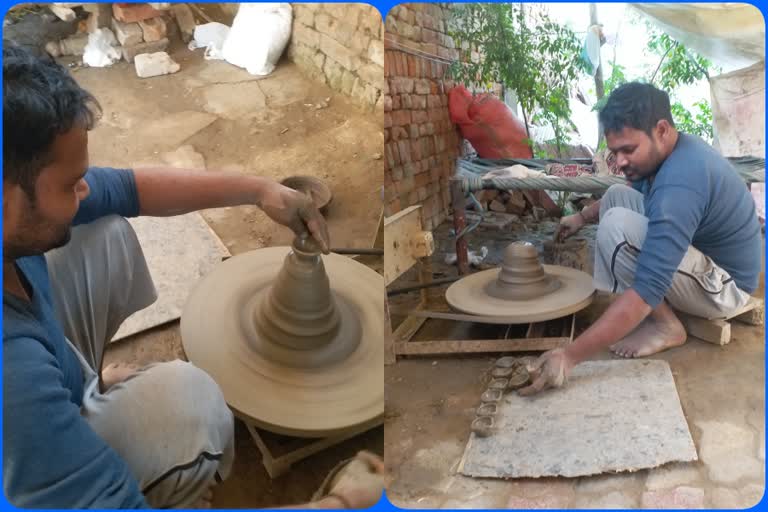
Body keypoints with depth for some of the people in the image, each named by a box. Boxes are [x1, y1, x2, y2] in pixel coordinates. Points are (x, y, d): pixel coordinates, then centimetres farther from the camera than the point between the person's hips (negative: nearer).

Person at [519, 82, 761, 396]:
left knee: (616, 226, -27)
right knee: (617, 196, 6)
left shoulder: (680, 184, -34)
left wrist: (570, 356, -40)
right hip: (704, 254, 10)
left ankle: (666, 325, -9)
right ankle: (655, 310, 4)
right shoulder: (674, 149, -4)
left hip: (723, 285, -10)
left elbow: (647, 291, -39)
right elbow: (637, 190, 22)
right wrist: (583, 216, 6)